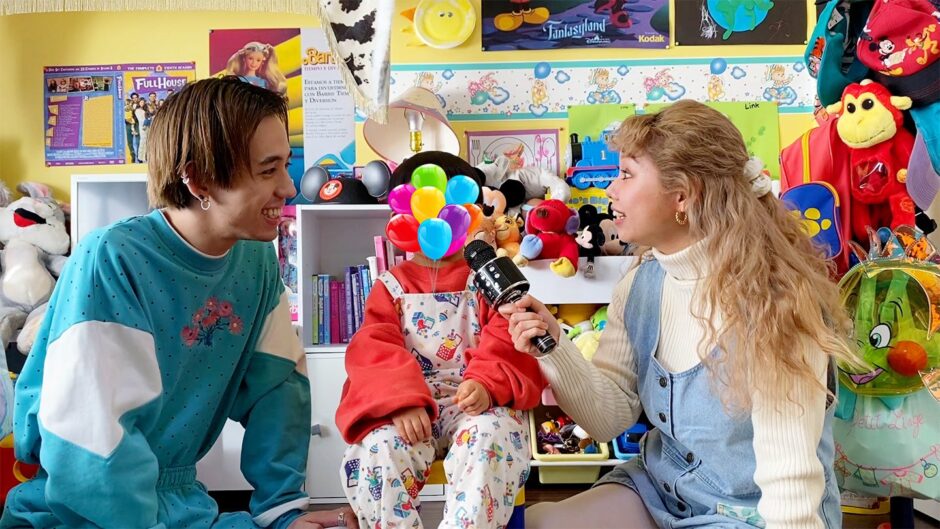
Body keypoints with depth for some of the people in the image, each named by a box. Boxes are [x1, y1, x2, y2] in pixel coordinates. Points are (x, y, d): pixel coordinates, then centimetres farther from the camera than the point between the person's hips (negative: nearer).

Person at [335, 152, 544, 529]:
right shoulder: (390, 287, 13)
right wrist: (401, 401, -20)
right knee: (378, 449, -28)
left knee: (492, 436, -33)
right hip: (409, 407, 1)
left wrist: (487, 384, -23)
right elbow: (374, 352, -1)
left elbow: (506, 343, -1)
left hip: (476, 405, -1)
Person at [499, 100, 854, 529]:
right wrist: (554, 350, -17)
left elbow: (790, 477, -22)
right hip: (658, 491, 6)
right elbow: (612, 417, -2)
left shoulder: (770, 300, -23)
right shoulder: (639, 285, -3)